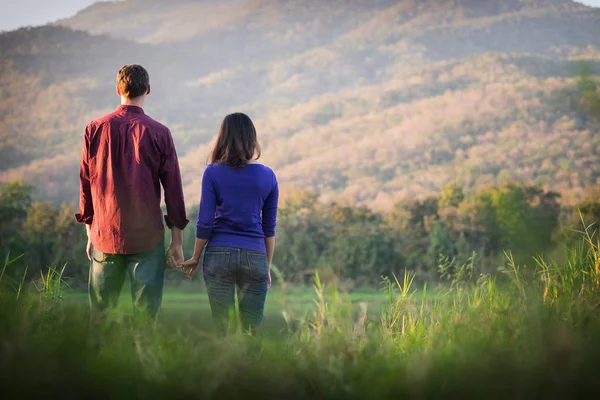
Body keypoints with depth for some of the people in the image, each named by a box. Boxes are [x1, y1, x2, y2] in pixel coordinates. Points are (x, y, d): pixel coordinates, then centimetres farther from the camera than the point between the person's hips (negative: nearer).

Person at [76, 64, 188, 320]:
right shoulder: (159, 133, -4)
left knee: (99, 313, 11)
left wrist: (90, 233, 14)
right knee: (146, 314, 1)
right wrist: (177, 241, 4)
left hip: (105, 235, 2)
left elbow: (86, 184, 5)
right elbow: (173, 189, -3)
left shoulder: (95, 129, 1)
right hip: (148, 237, -2)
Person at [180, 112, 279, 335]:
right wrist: (268, 267, 15)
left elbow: (205, 222, -4)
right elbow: (269, 227, 6)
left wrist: (195, 258, 8)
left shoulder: (213, 173, -3)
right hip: (255, 256, 1)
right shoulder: (267, 176, 2)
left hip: (219, 254, -1)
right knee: (251, 330, 6)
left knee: (221, 328, 5)